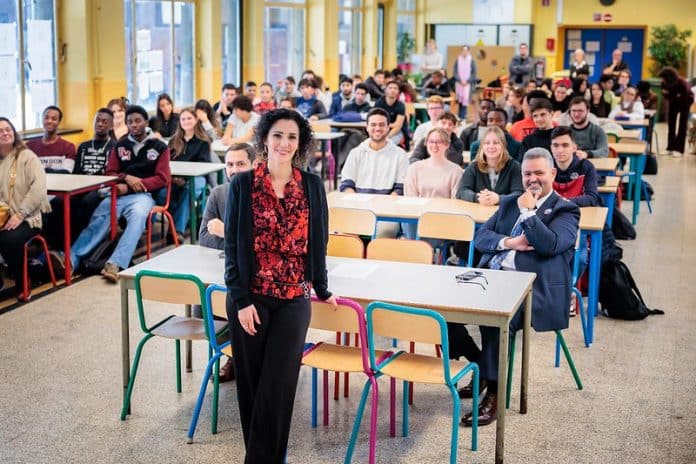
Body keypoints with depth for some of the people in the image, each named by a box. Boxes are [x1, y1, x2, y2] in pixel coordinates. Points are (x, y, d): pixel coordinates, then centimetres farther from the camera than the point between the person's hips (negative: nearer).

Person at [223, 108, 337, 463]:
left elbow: (318, 242, 10)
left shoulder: (312, 186, 3)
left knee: (278, 384, -2)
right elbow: (232, 245, -3)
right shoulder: (242, 184, -2)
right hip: (250, 298, 0)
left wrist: (322, 289, 15)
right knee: (251, 381, 7)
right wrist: (241, 300, -8)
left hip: (294, 298, 1)